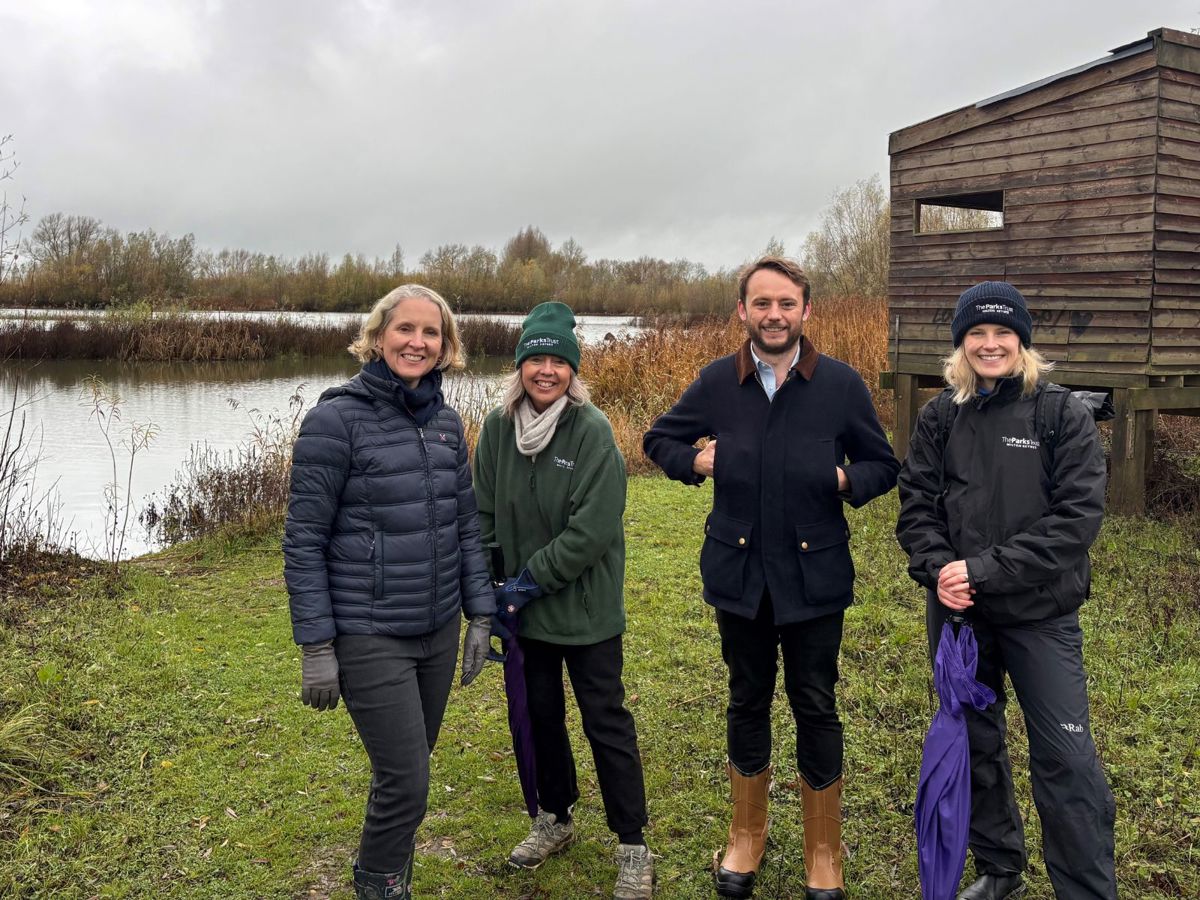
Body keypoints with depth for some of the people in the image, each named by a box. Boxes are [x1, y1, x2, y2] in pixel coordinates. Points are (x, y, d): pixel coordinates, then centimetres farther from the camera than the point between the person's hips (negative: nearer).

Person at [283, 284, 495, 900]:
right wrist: (316, 647, -12)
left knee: (409, 769, 18)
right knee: (406, 781, -3)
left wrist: (480, 615, 9)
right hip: (369, 637, -6)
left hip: (439, 631, 6)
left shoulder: (445, 422, 5)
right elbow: (303, 541, -11)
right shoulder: (336, 420, -12)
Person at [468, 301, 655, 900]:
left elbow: (592, 531, -21)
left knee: (606, 726, 4)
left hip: (586, 610, -5)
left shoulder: (593, 432, -18)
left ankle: (633, 848, 20)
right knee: (540, 714, 19)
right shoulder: (497, 428, -3)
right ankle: (554, 820, 41)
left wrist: (533, 579, -17)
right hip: (525, 607, 5)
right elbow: (483, 513, 6)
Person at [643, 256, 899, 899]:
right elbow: (658, 440, 13)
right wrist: (696, 463, -5)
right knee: (747, 702, 15)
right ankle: (746, 836, 35)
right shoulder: (715, 383, -1)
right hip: (738, 574, 2)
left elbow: (883, 465, 4)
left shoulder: (841, 385, -5)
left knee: (816, 708, 8)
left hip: (814, 576, -1)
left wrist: (847, 479, -16)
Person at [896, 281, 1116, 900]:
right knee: (974, 744, 15)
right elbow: (916, 506, 3)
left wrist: (987, 569, -19)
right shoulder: (939, 418, 3)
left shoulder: (1064, 415, -6)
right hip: (957, 610, 4)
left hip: (1040, 613, -3)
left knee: (1065, 757, -1)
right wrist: (938, 568, -16)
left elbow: (1077, 516, -13)